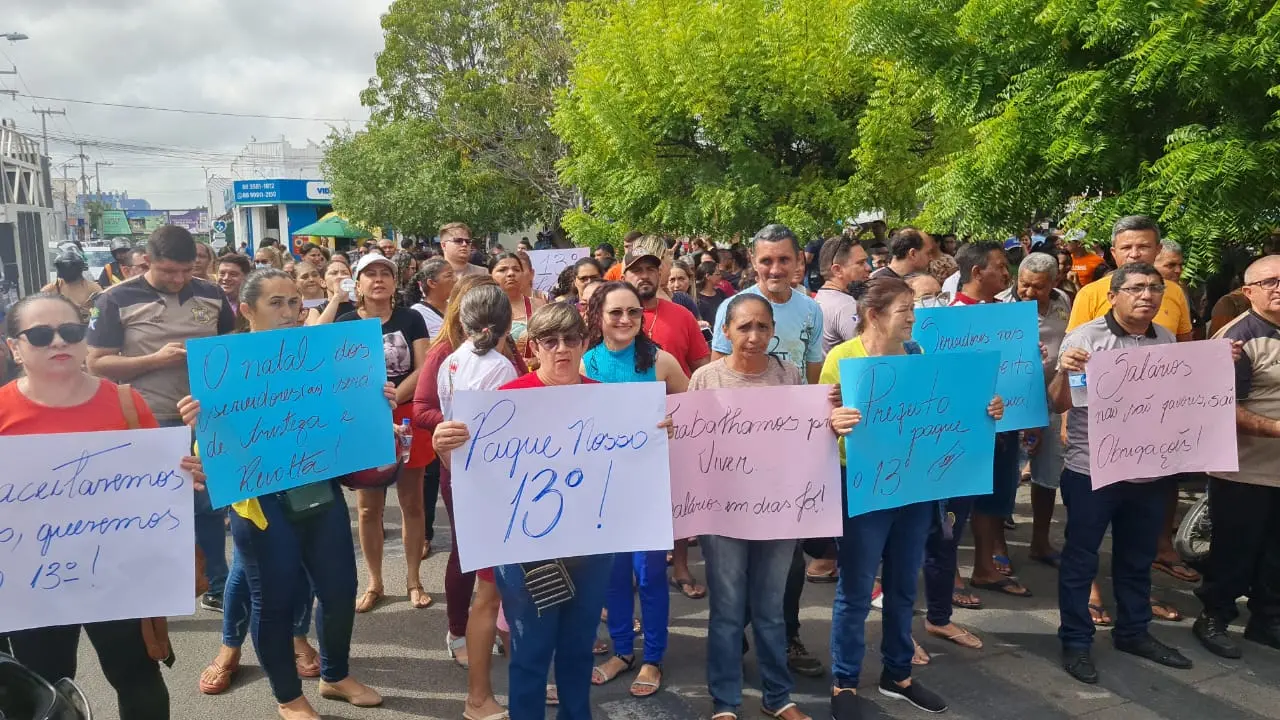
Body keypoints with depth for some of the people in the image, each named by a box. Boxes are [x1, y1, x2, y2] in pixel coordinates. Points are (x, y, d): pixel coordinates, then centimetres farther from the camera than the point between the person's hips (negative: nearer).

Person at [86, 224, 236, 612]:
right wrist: (155, 359, -20)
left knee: (211, 507, 13)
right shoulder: (117, 300, -6)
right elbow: (97, 364, -7)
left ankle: (218, 587, 28)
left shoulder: (211, 295, 3)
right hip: (149, 425, -3)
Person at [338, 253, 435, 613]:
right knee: (368, 507, 8)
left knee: (412, 502, 7)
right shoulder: (346, 323, 2)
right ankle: (374, 583, 22)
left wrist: (390, 400, -22)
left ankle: (414, 580, 21)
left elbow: (423, 369, -7)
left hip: (407, 418, 0)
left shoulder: (411, 319, 1)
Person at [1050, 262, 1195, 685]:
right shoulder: (1085, 338, -10)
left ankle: (1133, 632, 35)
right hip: (1091, 471, -5)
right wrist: (1064, 372, -30)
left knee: (1138, 559, 19)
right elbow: (1058, 405, -11)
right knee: (1080, 559, 4)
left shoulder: (1168, 341, 8)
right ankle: (1075, 641, 16)